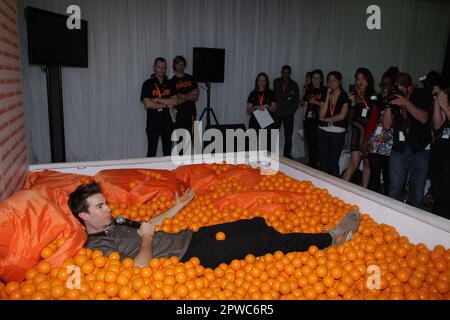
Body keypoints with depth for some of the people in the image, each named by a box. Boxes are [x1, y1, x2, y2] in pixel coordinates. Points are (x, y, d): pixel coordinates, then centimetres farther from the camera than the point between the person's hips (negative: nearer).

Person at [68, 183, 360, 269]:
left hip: (190, 236, 9)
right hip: (189, 258, -9)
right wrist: (147, 238, -10)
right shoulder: (97, 247, -12)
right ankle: (329, 240, 5)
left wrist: (178, 206, 29)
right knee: (261, 241, -11)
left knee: (257, 224, 2)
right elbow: (139, 266, -26)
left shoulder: (113, 223, 15)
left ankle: (326, 240, 12)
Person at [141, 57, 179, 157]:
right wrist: (166, 104, -5)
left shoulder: (169, 84, 10)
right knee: (151, 152, -2)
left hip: (167, 121, 4)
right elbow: (148, 104, -12)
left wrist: (158, 100, -11)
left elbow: (175, 101, -2)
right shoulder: (148, 84, -2)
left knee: (168, 152, 9)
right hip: (153, 122, -4)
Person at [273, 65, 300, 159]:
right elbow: (275, 96, 6)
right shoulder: (276, 82, 7)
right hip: (277, 113, 0)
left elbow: (296, 100, 8)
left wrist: (292, 111, 0)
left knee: (288, 136, 1)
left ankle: (287, 155, 10)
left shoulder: (294, 85, 7)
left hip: (289, 114, 1)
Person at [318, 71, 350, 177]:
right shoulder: (325, 95, 9)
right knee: (323, 160, 6)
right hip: (323, 132, 4)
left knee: (334, 161, 3)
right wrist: (328, 97, -5)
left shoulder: (345, 96, -2)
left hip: (338, 133, -3)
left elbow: (342, 116, -12)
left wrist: (325, 119, -2)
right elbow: (321, 115, -3)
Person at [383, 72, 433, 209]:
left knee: (417, 191, 4)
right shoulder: (393, 97, 4)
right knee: (394, 189, 1)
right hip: (399, 148, 1)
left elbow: (423, 118, -14)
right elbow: (387, 125, 1)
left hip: (420, 148, -1)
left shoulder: (422, 95, 0)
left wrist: (406, 103, -23)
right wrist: (388, 106, -11)